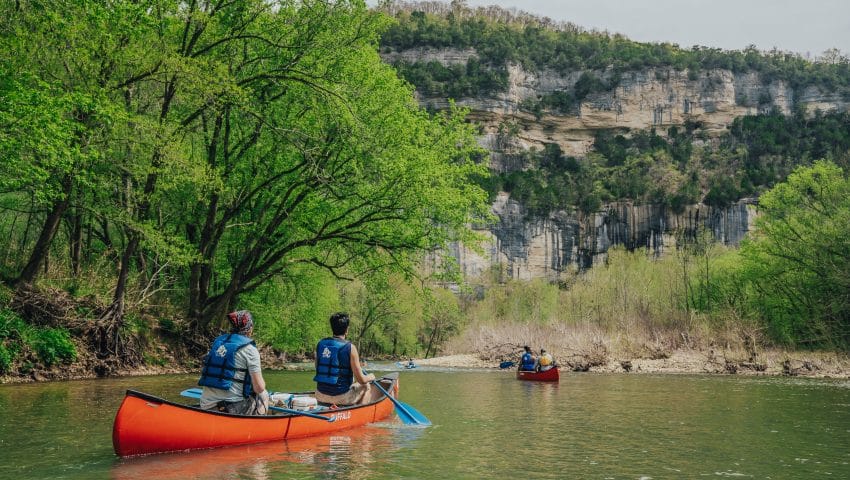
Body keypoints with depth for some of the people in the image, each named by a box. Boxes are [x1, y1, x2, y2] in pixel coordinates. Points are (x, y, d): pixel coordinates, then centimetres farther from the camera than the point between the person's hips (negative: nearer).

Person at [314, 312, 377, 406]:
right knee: (366, 386, 23)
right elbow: (361, 380, -11)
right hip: (341, 397, -5)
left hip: (320, 395, 5)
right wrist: (370, 377, 13)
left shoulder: (320, 344, 1)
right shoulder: (350, 348, -13)